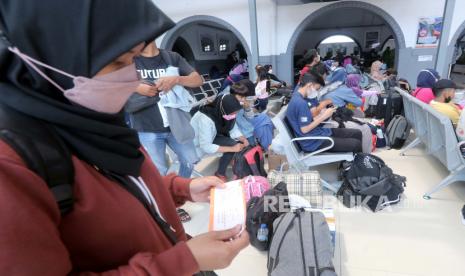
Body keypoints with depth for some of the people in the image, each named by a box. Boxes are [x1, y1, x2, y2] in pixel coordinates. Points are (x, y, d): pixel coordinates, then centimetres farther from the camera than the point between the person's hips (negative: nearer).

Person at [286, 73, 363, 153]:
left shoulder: (298, 98, 8)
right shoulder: (300, 103, -24)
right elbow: (304, 129, -24)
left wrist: (321, 114, -1)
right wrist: (324, 116, -15)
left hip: (319, 132, 10)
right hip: (314, 142, -10)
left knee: (357, 133, 10)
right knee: (356, 144, -10)